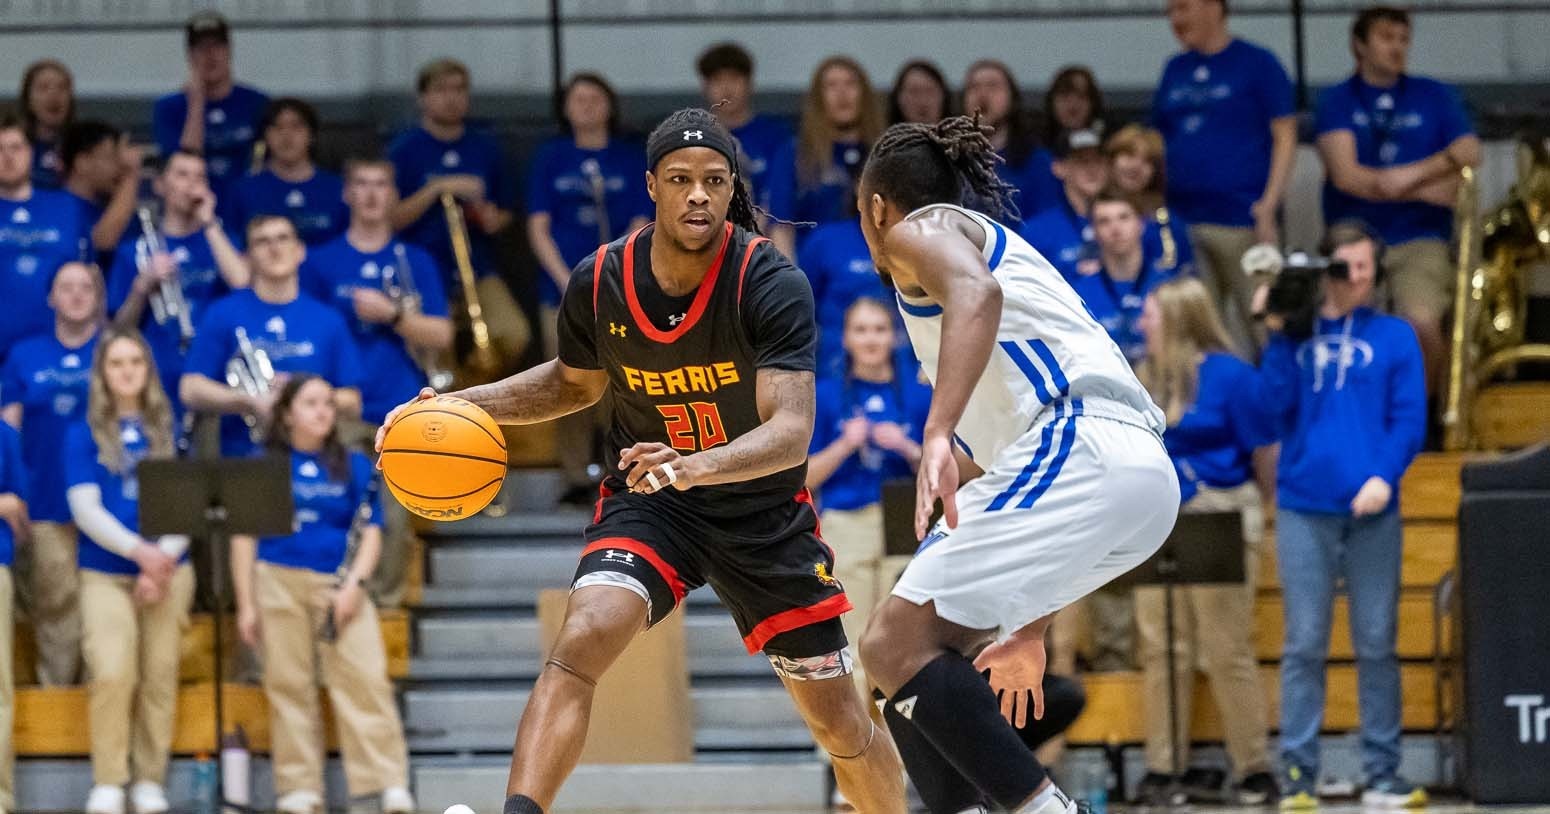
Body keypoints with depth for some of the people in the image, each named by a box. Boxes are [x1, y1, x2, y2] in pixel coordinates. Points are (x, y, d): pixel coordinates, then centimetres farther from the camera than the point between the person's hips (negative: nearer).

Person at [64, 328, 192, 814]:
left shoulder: (170, 431, 10)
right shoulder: (84, 434, 4)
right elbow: (86, 509, -6)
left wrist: (163, 559, -11)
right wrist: (140, 551, -19)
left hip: (168, 571, 2)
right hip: (106, 574, -2)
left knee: (160, 679, -1)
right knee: (113, 674, -16)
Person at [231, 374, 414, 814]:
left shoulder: (353, 466, 10)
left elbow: (371, 533, 7)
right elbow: (243, 536, 6)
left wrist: (354, 583, -9)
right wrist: (246, 605, 1)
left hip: (340, 585, 0)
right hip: (280, 581, 0)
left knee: (365, 678, -11)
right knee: (289, 686, -2)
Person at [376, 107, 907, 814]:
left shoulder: (771, 284, -24)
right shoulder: (598, 283, -12)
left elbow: (791, 431, -33)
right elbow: (577, 383, 10)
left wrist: (695, 465, -51)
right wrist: (463, 405, -4)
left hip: (765, 510, -1)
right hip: (647, 499, 1)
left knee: (842, 724, 5)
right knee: (582, 639, -29)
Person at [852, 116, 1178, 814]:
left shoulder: (919, 230, 10)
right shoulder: (1004, 250, 37)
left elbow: (976, 294, -16)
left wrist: (937, 431, -30)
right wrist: (1028, 632, 35)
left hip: (1078, 451, -9)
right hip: (1141, 478, 9)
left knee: (893, 646, -13)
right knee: (925, 639, 18)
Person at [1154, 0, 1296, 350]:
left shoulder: (1257, 63, 1)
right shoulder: (1175, 70, 16)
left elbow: (1285, 137, -3)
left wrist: (1269, 206, -12)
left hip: (1240, 219, -6)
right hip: (1181, 222, 6)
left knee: (1256, 327, -6)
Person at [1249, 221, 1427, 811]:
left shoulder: (1394, 337, 9)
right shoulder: (1296, 333, 10)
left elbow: (1410, 419, 2)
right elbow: (1273, 406, -2)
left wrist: (1384, 476, -13)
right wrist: (1279, 337, -7)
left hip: (1371, 511, 0)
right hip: (1304, 510, 0)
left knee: (1377, 645, 1)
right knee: (1304, 646, -2)